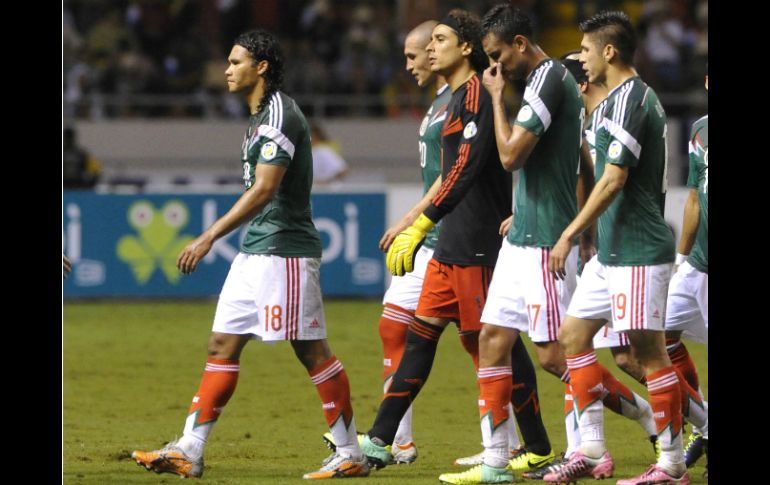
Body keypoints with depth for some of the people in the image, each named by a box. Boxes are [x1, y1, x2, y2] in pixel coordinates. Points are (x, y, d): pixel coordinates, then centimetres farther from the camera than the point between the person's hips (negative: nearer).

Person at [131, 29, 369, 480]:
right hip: (254, 253, 10)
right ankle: (189, 451, 6)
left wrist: (210, 237, -26)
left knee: (311, 350, -6)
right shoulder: (262, 116, 17)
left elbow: (264, 190, -23)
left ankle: (351, 455, 0)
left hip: (284, 252, -10)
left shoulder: (280, 116, -15)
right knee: (222, 346, 6)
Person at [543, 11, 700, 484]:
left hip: (638, 253, -11)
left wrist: (570, 235, -18)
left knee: (648, 350, -7)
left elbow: (614, 180, -21)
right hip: (613, 251, 11)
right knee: (574, 334, 12)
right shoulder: (640, 96, 16)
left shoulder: (627, 100, -16)